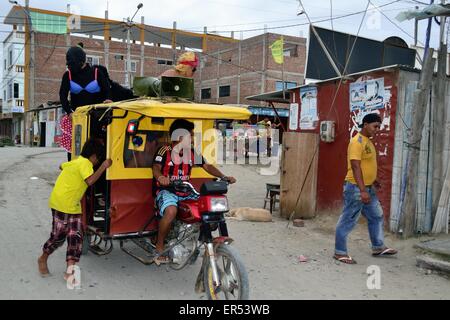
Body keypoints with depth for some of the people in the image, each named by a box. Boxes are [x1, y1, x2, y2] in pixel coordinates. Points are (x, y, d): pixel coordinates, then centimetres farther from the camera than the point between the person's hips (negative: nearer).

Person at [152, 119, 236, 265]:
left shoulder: (192, 153, 10)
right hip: (167, 191, -6)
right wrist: (160, 176, -40)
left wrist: (224, 177, 0)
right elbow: (156, 167, -15)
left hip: (186, 191, 6)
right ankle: (159, 246, -16)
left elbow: (207, 166, 14)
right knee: (171, 211, -38)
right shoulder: (165, 151, -6)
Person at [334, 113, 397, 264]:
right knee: (348, 221, -1)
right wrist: (362, 190, -28)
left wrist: (373, 181, 29)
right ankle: (340, 252, 9)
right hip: (356, 188, -10)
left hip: (368, 188, 10)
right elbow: (355, 167, -24)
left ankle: (378, 247, 31)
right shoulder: (357, 141, -17)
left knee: (377, 216, 17)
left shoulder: (368, 141, 13)